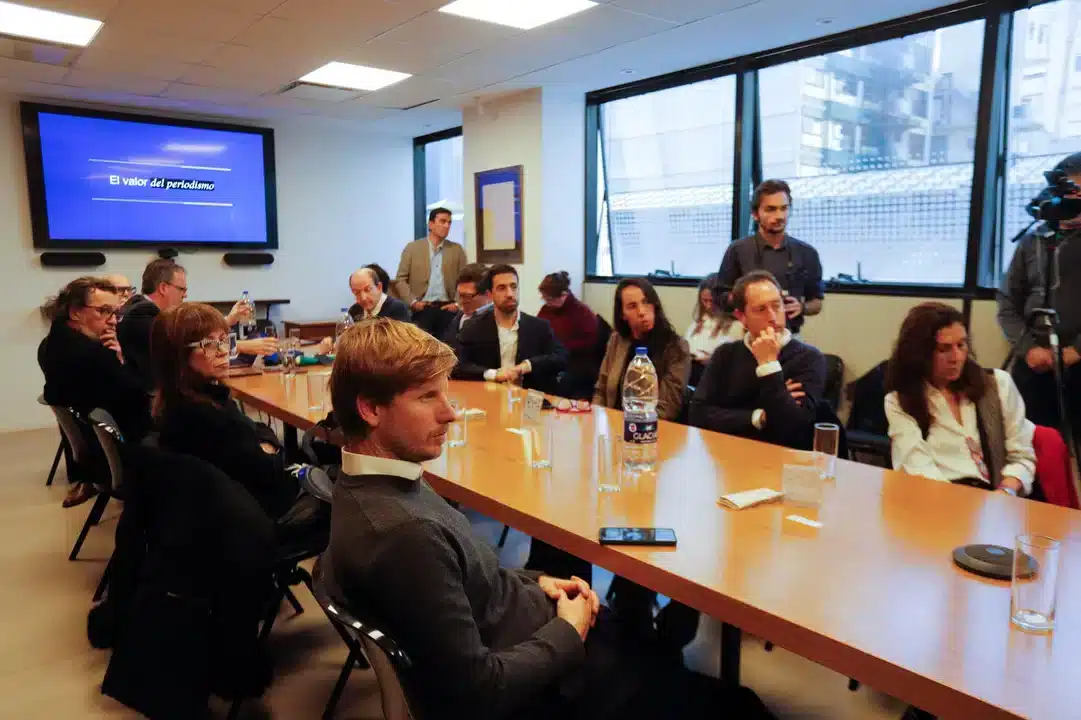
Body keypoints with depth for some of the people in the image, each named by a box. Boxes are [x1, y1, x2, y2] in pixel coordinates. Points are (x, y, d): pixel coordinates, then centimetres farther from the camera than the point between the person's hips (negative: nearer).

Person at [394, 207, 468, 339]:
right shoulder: (412, 248, 5)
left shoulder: (457, 249, 10)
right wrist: (412, 301, -7)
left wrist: (458, 303, -5)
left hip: (447, 309, 1)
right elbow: (401, 279, 4)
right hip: (422, 309, -1)